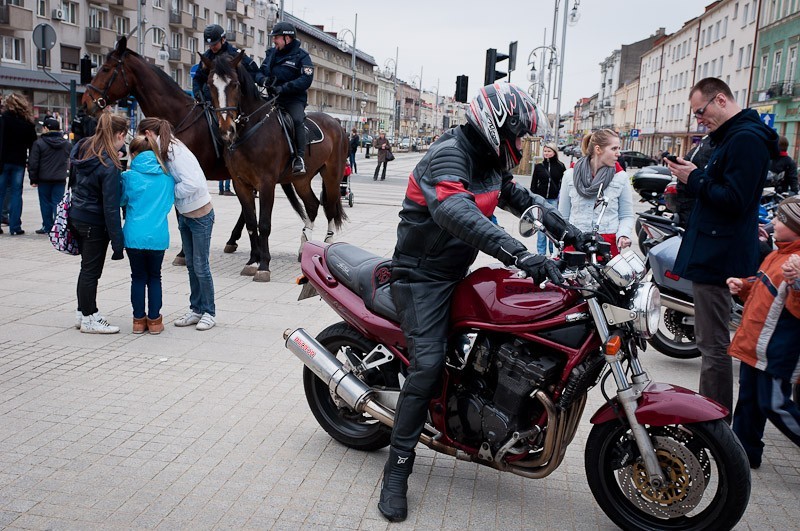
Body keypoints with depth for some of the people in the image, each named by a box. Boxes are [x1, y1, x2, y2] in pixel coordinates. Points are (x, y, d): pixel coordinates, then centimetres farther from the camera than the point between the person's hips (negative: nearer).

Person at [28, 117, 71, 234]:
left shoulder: (39, 143, -8)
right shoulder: (67, 144, 4)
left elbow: (33, 163, -7)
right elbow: (69, 161, 14)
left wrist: (33, 179, 0)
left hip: (44, 179, -2)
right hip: (60, 179, 3)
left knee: (46, 202, 8)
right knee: (58, 202, 4)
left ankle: (47, 226, 11)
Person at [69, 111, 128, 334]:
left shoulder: (83, 149, 1)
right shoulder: (109, 166, -23)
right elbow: (111, 207, -23)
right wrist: (117, 242, -19)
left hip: (76, 216, 8)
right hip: (94, 224, -8)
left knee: (87, 268, 18)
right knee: (91, 271, 4)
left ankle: (86, 313, 29)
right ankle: (89, 320, 17)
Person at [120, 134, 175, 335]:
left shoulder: (129, 176, -6)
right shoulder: (167, 177, 3)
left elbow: (121, 200, 8)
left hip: (134, 236, -2)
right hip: (158, 236, 2)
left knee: (138, 277, 12)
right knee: (154, 277, 15)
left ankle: (139, 320, 17)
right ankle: (154, 320, 16)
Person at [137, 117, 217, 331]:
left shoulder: (174, 151, -23)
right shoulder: (163, 152, 4)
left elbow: (192, 184, -32)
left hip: (200, 214, -9)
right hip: (184, 215, 9)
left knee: (200, 266, 0)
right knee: (191, 264, 14)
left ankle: (209, 313, 14)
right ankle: (196, 310, 24)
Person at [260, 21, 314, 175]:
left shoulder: (301, 56, -3)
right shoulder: (271, 53, 15)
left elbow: (306, 79, -15)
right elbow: (262, 71, 21)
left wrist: (283, 88, -26)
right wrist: (264, 79, -5)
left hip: (294, 99, -6)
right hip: (272, 98, 6)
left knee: (297, 120, -32)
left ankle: (300, 158, -30)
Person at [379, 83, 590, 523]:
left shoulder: (490, 161, 8)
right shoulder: (450, 153, -22)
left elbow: (520, 198, 23)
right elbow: (454, 211, -42)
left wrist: (566, 230, 8)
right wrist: (519, 254, -50)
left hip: (457, 273, 9)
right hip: (423, 276, -9)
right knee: (427, 366, -17)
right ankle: (397, 470, -9)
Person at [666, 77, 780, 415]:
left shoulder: (745, 139, -16)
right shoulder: (732, 136, 18)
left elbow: (734, 200, -23)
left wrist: (695, 179, -14)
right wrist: (693, 177, 4)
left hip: (718, 258, -12)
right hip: (712, 255, 12)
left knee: (713, 345, -6)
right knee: (711, 341, 18)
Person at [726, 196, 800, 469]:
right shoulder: (777, 254, 12)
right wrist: (743, 285, 11)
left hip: (777, 351, -10)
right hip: (754, 344, 10)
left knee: (774, 404, -4)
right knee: (749, 400, 16)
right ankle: (746, 453, 28)